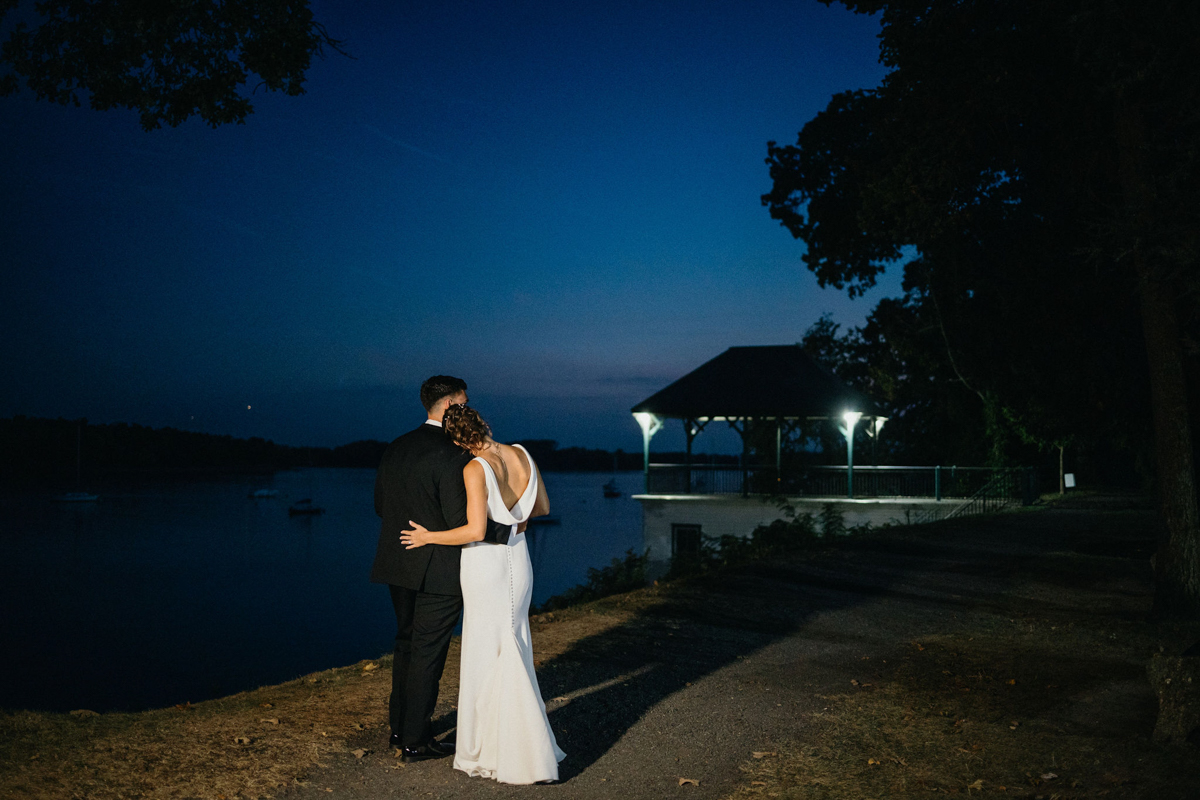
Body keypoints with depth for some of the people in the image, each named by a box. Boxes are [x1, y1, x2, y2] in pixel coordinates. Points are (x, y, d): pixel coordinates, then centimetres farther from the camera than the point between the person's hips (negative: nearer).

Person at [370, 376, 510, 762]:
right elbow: (461, 522, -22)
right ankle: (416, 741, 12)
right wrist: (510, 527, -9)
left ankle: (399, 727, 31)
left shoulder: (395, 448, 6)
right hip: (439, 570, -7)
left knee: (407, 643, 21)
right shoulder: (452, 455, -19)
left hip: (399, 566, 8)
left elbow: (380, 505, 12)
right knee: (427, 652, 3)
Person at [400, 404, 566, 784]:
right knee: (511, 652, 16)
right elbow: (542, 507, 11)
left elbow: (476, 531, -24)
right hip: (517, 561, 7)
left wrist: (429, 537, -12)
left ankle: (526, 759, 8)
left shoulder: (475, 469, -19)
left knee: (491, 657, 3)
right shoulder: (521, 454, 1)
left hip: (486, 567, -7)